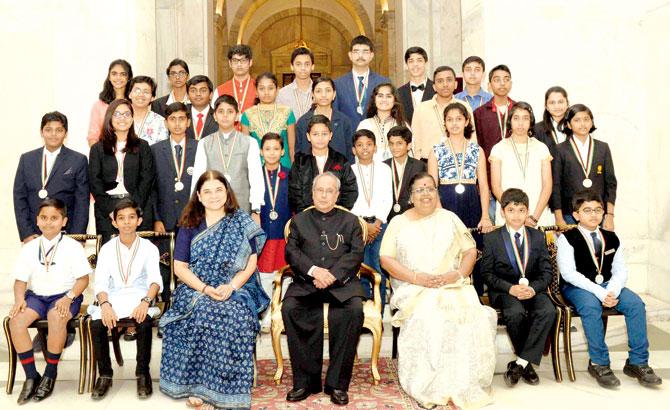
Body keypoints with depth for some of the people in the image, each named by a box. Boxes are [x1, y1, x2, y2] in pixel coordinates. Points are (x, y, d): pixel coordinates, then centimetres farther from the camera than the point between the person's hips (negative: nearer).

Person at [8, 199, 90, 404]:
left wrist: (68, 297, -19)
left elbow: (83, 279, -3)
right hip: (36, 296, 4)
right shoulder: (29, 248, 10)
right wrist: (19, 299, -9)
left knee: (56, 317, -36)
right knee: (16, 320, -26)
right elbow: (20, 280, 11)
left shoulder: (73, 247, 0)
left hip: (64, 296, -4)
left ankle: (50, 373, -15)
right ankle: (31, 376, -12)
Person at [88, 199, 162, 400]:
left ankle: (143, 373, -13)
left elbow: (155, 279, -8)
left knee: (144, 323, -33)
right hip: (113, 298, 2)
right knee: (97, 324, -28)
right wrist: (105, 305, -22)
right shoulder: (107, 248, 10)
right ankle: (104, 374, -8)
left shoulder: (148, 247, 6)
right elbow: (101, 282, -1)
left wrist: (146, 301, -29)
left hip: (139, 298, -2)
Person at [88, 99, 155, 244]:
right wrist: (109, 211, -8)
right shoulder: (98, 149, 12)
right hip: (106, 212, 0)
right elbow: (95, 183, 5)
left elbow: (146, 180, 3)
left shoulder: (142, 147, 11)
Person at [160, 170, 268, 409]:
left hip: (236, 289, 0)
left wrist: (231, 287, -16)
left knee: (235, 315, -32)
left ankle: (222, 389, -23)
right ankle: (197, 385, -22)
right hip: (197, 289, 1)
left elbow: (251, 263, 2)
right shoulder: (189, 226, 10)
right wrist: (205, 289, -13)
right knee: (202, 313, -32)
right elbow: (180, 267, 4)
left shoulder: (242, 223, 7)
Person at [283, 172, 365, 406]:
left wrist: (332, 275, -13)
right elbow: (291, 251, 6)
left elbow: (356, 254, 4)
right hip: (306, 282, 1)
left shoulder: (350, 221, 18)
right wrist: (314, 270, -12)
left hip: (341, 282, -1)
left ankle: (337, 383, -21)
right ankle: (305, 380, -20)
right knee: (289, 308, -30)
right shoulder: (299, 220, 20)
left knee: (354, 309, -32)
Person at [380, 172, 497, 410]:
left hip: (453, 288, 2)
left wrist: (458, 274, -9)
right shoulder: (399, 222, 11)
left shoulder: (449, 218, 17)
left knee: (468, 315, -29)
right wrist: (416, 278, -12)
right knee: (425, 317, -33)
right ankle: (430, 389, -22)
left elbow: (470, 250, 12)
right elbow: (386, 259, 2)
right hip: (413, 290, -1)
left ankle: (460, 388, -22)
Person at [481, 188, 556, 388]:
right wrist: (511, 288, -17)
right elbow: (487, 273, -2)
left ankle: (520, 363, -21)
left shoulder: (538, 237, 11)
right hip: (504, 291, -2)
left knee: (548, 311, -29)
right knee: (516, 313, -34)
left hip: (533, 289, 3)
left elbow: (546, 271, 7)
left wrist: (533, 288, -14)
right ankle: (527, 363, -10)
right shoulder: (491, 238, 2)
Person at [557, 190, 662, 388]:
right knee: (591, 306, -35)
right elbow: (568, 273, -14)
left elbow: (620, 270, 6)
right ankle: (599, 363, -22)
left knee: (636, 303, -20)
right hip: (577, 287, -5)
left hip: (607, 285, 5)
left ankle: (637, 362, -11)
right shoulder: (567, 239, -4)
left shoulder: (611, 238, 12)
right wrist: (599, 292, -23)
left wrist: (611, 291, -16)